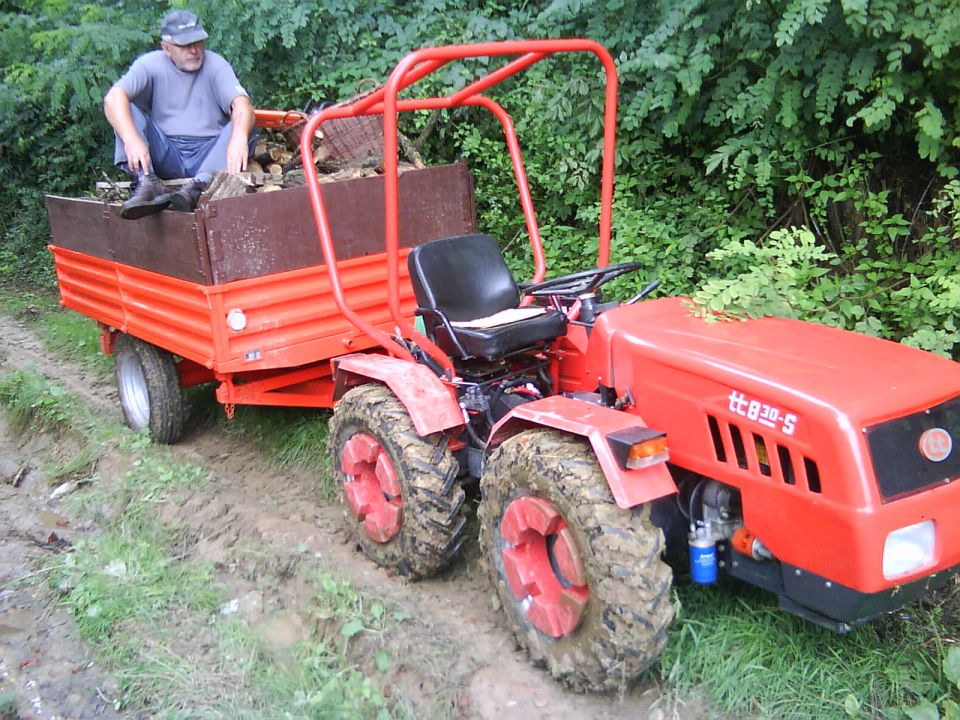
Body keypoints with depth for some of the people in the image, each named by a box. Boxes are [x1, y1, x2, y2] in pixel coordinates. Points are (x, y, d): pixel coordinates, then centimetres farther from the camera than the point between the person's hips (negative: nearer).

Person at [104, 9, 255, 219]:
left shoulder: (216, 65, -1)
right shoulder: (151, 64, 0)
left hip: (208, 153, -1)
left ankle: (199, 186, -47)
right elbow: (113, 98, -16)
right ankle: (149, 184, -35)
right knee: (126, 110, -15)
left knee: (242, 128, -25)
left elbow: (242, 104, -19)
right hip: (165, 155, 1)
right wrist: (131, 139, -35)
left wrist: (239, 138, -42)